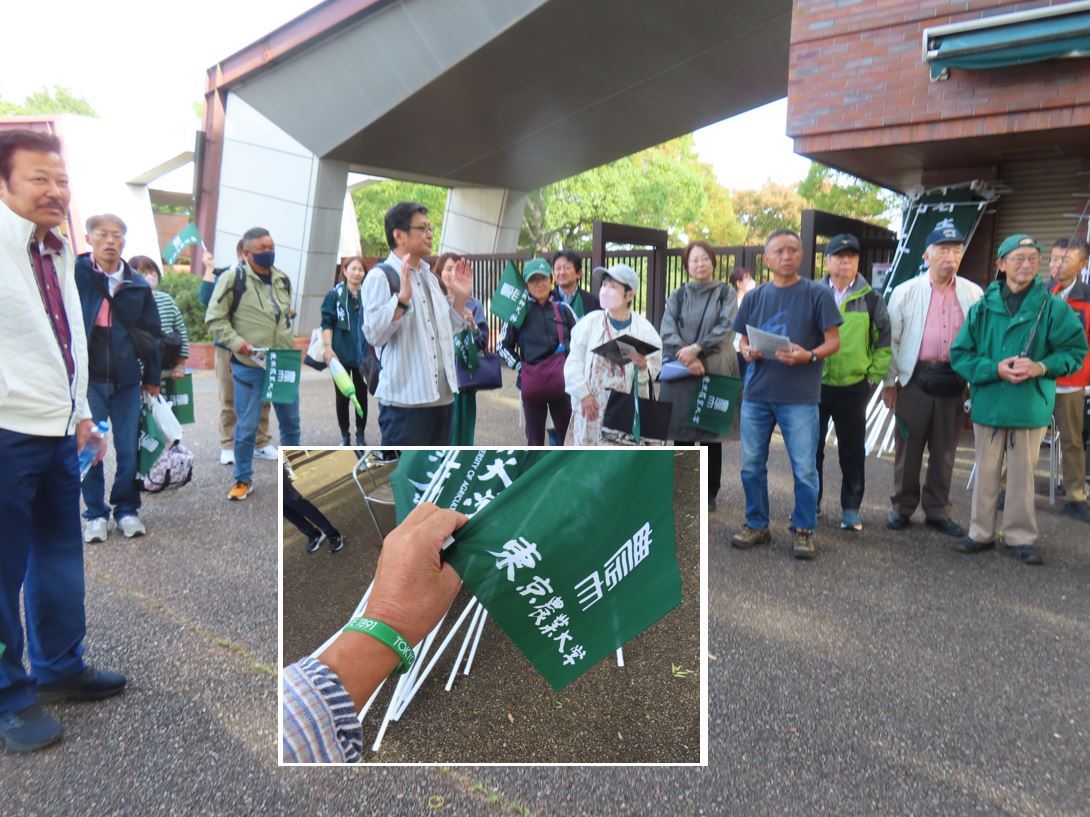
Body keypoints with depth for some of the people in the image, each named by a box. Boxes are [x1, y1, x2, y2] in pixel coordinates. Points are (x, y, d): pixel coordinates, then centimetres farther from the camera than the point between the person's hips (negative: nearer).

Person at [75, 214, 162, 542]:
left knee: (128, 450, 5)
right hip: (87, 379, -2)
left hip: (126, 380, 2)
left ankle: (126, 509, 20)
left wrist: (152, 377, 11)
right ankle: (95, 514, 18)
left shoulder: (138, 284, 6)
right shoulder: (75, 274, -2)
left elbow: (152, 332, 11)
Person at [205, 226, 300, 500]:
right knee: (246, 427, 3)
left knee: (290, 421, 15)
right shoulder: (233, 279, -10)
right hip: (248, 367, -5)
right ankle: (243, 479, 19)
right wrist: (236, 342, -20)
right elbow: (214, 319, -8)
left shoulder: (282, 279, 9)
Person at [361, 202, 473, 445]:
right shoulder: (381, 276, -9)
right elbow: (373, 333, -19)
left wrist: (460, 298, 11)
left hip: (440, 395, 8)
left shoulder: (430, 277, 17)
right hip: (405, 399, -8)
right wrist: (402, 298, -27)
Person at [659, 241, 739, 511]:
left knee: (711, 434, 2)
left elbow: (725, 328, -8)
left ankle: (709, 494, 13)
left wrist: (696, 349, -19)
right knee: (682, 433, 4)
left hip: (715, 372, -1)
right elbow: (667, 330, -3)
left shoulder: (726, 294, 6)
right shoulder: (677, 296, 10)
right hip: (681, 373, 2)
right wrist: (687, 358, -17)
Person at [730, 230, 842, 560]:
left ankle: (804, 530, 16)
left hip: (800, 396, -3)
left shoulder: (818, 294, -1)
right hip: (756, 394, 4)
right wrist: (748, 352, -7)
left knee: (804, 469, 1)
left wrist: (808, 356, -20)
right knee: (751, 465, 9)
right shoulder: (754, 297, 10)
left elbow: (833, 341, -2)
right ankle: (757, 525, 25)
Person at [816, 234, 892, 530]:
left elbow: (884, 342, 7)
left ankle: (851, 508, 17)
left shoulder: (871, 300, 4)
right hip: (813, 384, 1)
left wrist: (874, 375, 0)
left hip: (853, 386, -1)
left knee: (852, 451, 6)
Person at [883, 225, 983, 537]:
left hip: (954, 381, 2)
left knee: (944, 451, 10)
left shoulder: (974, 294, 4)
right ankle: (902, 507, 21)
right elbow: (891, 340, 1)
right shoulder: (905, 292, -1)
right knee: (908, 447, 7)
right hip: (915, 378, -2)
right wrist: (888, 382, -1)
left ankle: (937, 510, 23)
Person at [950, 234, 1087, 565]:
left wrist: (1041, 367, -17)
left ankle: (1021, 537, 23)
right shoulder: (982, 307, 0)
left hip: (1030, 407, -1)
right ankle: (982, 533, 25)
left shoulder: (1052, 306, -4)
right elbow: (960, 354, 0)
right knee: (986, 473, 12)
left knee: (1022, 475, 8)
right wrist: (995, 369, -15)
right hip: (988, 404, 2)